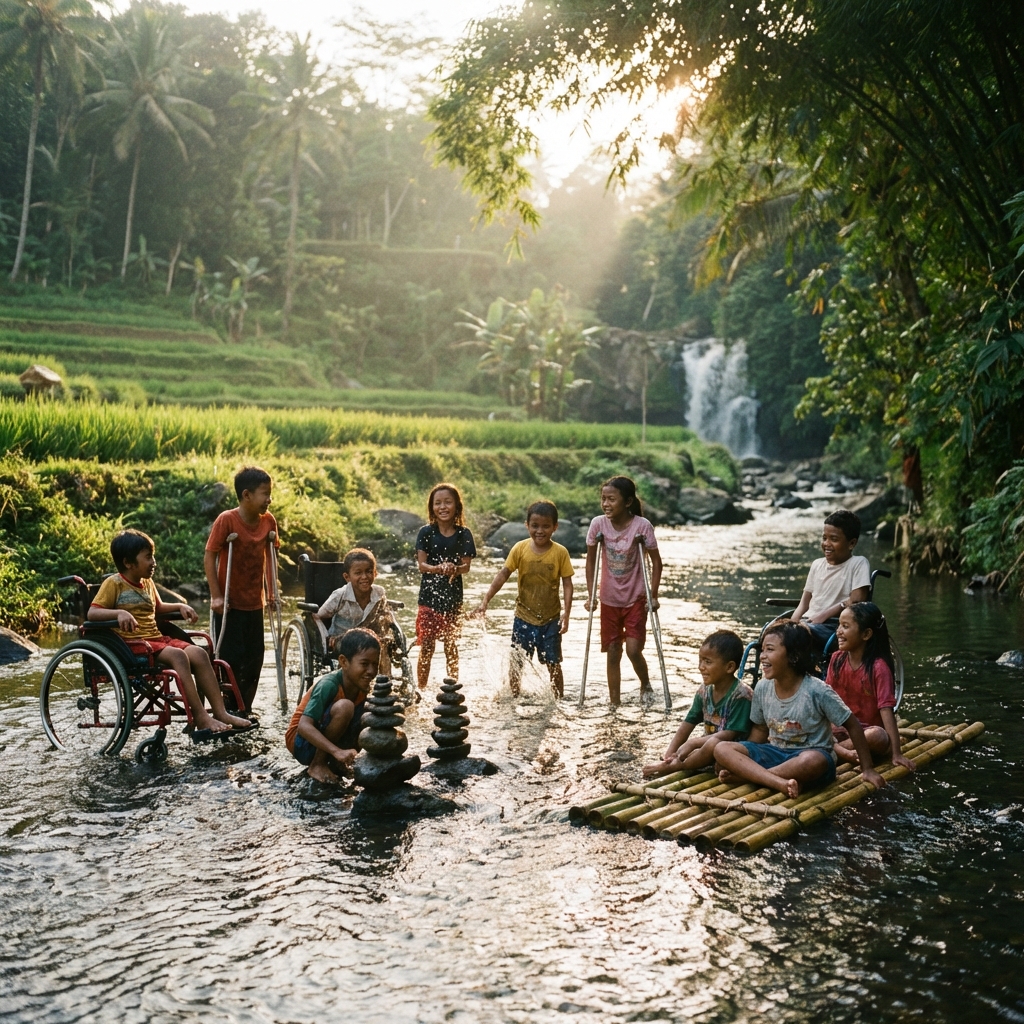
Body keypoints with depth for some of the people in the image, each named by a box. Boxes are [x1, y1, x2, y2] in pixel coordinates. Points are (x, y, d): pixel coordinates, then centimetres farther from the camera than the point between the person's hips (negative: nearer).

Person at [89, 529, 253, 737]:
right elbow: (92, 613, -15)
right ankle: (201, 718, -35)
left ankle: (220, 713, -18)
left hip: (157, 638, 8)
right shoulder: (114, 584, -5)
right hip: (133, 643, -8)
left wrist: (180, 607, 18)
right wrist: (119, 613, -32)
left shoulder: (147, 583, 18)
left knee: (199, 654, -15)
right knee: (177, 655, -32)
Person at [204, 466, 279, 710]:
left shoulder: (269, 521, -1)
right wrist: (216, 596, -16)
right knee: (232, 660, -2)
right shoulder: (227, 520, -16)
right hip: (229, 604, -5)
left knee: (254, 660, 10)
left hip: (254, 603, 5)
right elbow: (209, 557, -14)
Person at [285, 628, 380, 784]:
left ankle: (335, 762, 0)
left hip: (325, 741, 7)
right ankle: (317, 764, -15)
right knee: (344, 707, -31)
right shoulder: (329, 685, -27)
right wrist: (338, 751, -45)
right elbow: (304, 726, -35)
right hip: (302, 742, -7)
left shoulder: (364, 687, -5)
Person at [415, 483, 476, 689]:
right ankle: (422, 690, 10)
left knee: (452, 648, 10)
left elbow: (466, 566, -4)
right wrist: (438, 568, -29)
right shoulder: (426, 533, -2)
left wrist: (455, 569, -27)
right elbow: (421, 564, -8)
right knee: (426, 648, 1)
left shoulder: (463, 534, 1)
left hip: (453, 597, 1)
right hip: (429, 596, -1)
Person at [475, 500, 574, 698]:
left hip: (550, 619, -1)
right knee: (516, 662, 8)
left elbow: (567, 583, -6)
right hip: (524, 617, 1)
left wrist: (566, 611, -17)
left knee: (553, 663, 7)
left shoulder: (560, 552, -8)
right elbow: (503, 575, -7)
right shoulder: (520, 549, -6)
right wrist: (486, 600, -15)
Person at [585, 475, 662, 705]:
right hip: (609, 600, 3)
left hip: (635, 599, -2)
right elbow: (591, 561, 2)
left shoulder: (642, 526, -17)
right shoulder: (598, 524, -10)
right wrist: (590, 595, -1)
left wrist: (653, 595, -11)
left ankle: (645, 685, 20)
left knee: (633, 650, -10)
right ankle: (614, 703, 15)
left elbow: (656, 561, -8)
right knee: (613, 652, 6)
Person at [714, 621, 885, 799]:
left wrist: (867, 769, -5)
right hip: (775, 753, 5)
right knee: (722, 749, -18)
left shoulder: (817, 691, -16)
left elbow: (853, 725, -8)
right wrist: (739, 762, 0)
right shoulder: (762, 689, -2)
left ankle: (749, 775, -25)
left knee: (813, 761, -42)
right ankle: (781, 783, -34)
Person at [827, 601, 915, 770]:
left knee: (879, 737, -38)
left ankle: (832, 749, -22)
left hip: (868, 730, -4)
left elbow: (886, 709, -21)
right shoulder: (837, 659, -1)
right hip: (841, 729, 4)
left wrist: (896, 753, -25)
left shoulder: (878, 667, -16)